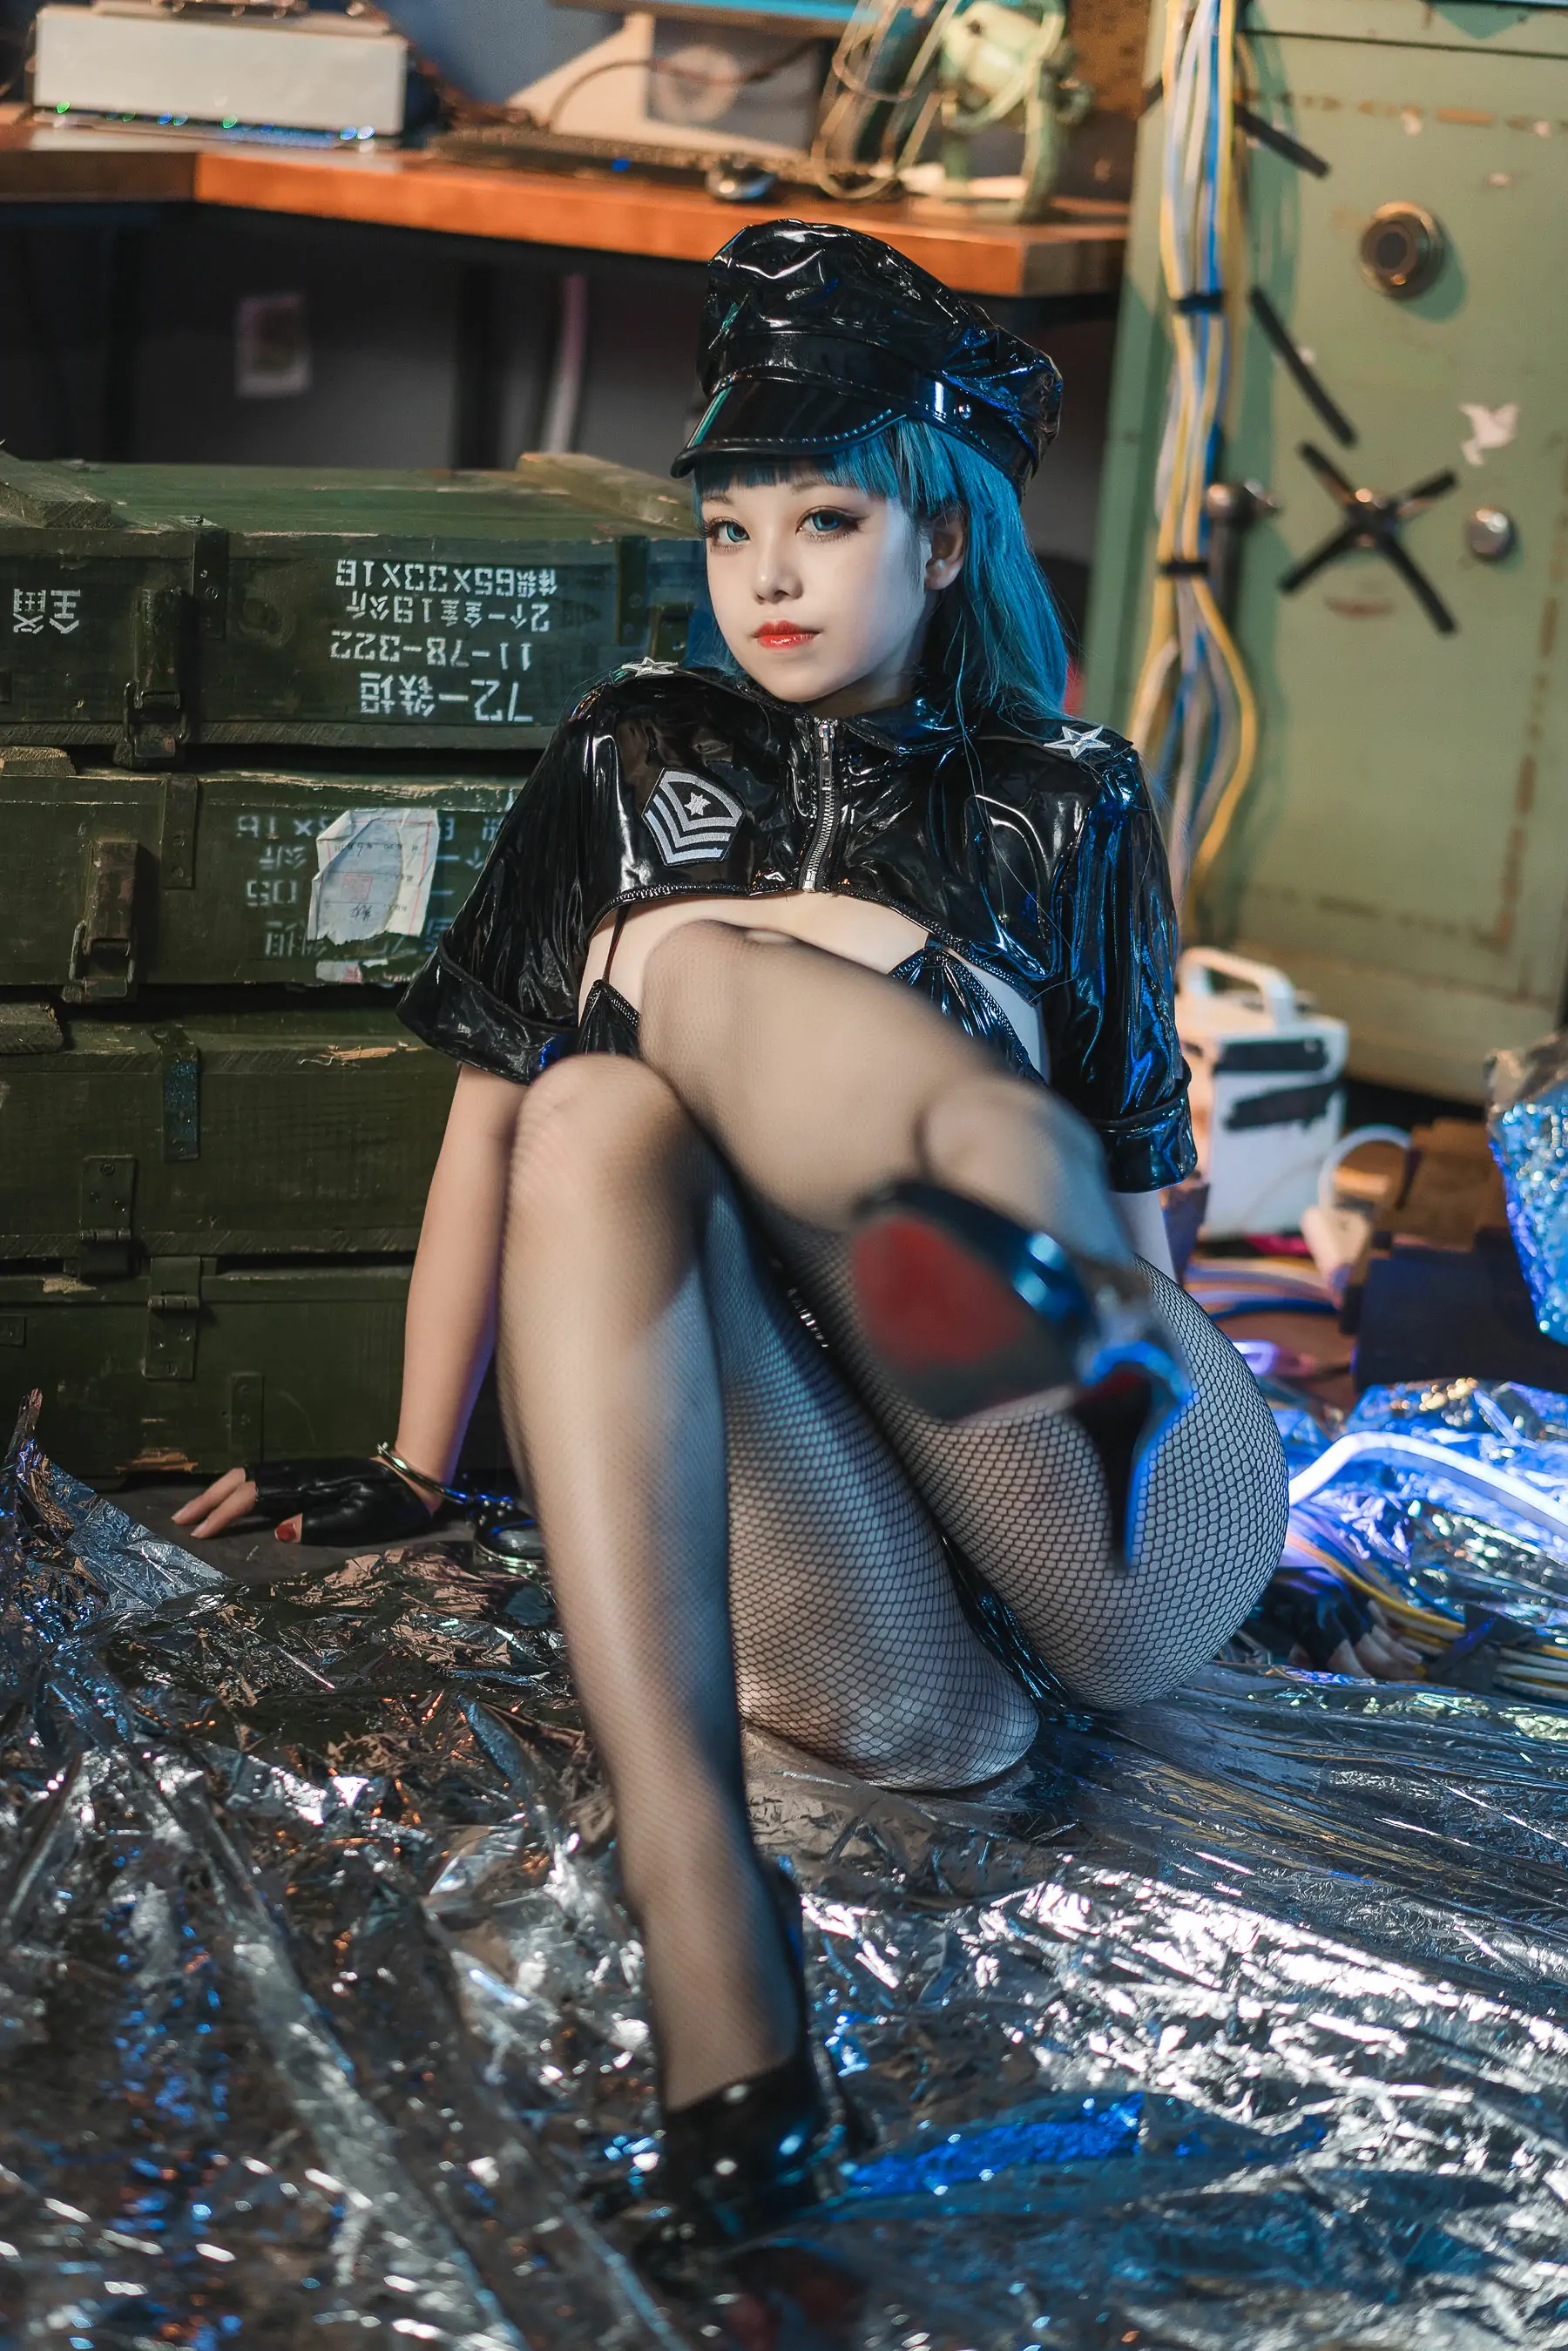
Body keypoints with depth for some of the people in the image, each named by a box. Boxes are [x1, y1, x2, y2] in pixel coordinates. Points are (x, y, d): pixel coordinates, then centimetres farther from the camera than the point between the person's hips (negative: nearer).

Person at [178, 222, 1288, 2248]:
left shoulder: (1063, 801, 16)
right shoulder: (632, 760, 21)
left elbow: (1133, 1161, 15)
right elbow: (495, 1107, 20)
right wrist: (413, 1470, 19)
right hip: (762, 1488, 2)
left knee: (694, 960, -19)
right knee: (601, 1116, -28)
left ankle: (1026, 1285, -57)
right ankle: (692, 1887, -48)